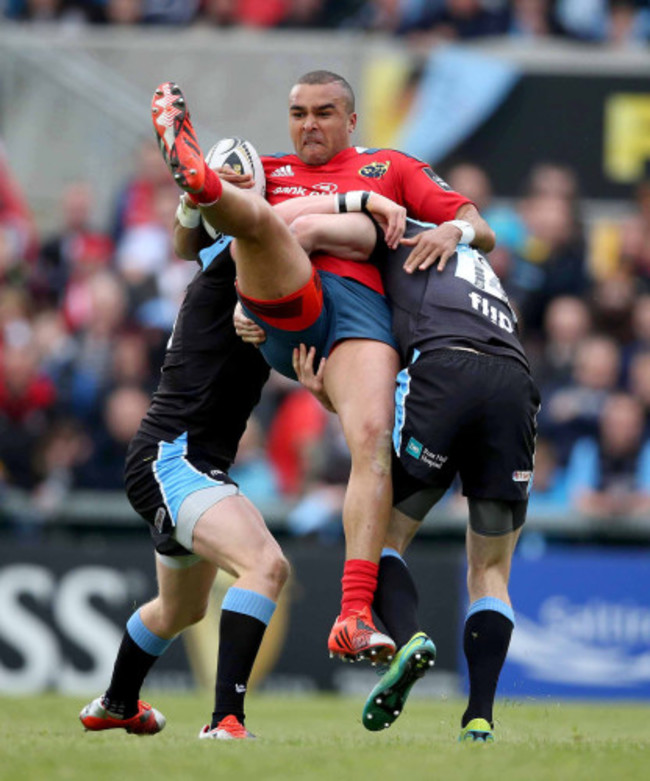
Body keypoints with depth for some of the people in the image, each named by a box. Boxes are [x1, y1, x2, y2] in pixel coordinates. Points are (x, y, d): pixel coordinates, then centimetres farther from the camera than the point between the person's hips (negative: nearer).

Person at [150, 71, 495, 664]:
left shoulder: (391, 168, 32)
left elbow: (483, 234, 24)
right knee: (257, 217, -30)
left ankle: (355, 614, -37)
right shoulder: (268, 173, 35)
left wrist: (455, 230, 1)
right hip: (284, 299, 1)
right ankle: (195, 176, -67)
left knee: (372, 438, -27)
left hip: (363, 303, -1)